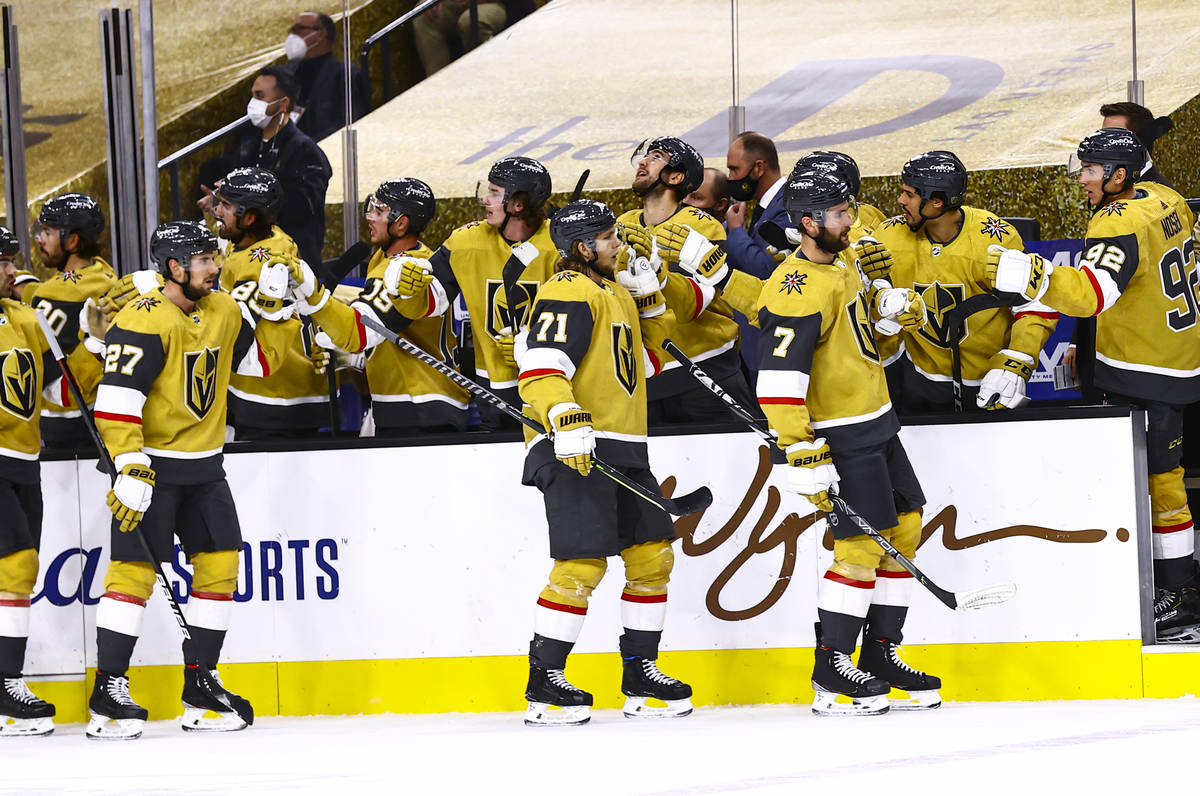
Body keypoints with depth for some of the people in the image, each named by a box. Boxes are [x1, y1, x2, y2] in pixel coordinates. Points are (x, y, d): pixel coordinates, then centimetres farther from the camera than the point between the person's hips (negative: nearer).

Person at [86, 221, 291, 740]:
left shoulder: (224, 311, 8)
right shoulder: (143, 321, -17)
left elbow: (262, 359, 19)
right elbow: (115, 400, -21)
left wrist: (272, 307, 4)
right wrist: (130, 468, -27)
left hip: (204, 465, 8)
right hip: (150, 465, -8)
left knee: (219, 565, 5)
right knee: (134, 570, -9)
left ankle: (200, 688, 14)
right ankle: (108, 694, -5)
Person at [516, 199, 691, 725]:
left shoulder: (615, 291, 19)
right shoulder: (570, 295, -11)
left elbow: (644, 359, 28)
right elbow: (540, 370, -22)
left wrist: (650, 301, 15)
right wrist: (566, 421, -36)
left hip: (623, 450, 10)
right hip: (576, 449, -10)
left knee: (651, 555, 9)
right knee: (582, 563, -14)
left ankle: (640, 678, 18)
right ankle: (543, 685, -7)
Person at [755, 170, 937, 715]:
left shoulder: (843, 262, 7)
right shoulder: (798, 291, -23)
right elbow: (777, 378, -28)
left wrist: (897, 302, 6)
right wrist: (802, 455, -30)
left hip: (877, 423, 10)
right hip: (839, 434, -10)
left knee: (904, 527, 13)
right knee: (861, 544, -9)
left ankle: (881, 655, 22)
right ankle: (831, 675, -1)